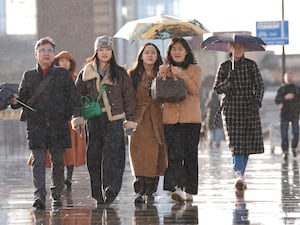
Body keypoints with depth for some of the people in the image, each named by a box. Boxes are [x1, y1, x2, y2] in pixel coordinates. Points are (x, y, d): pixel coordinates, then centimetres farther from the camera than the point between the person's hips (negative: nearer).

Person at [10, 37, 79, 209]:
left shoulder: (63, 74, 8)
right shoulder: (29, 76, 13)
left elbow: (74, 98, 7)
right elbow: (23, 98, 12)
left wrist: (66, 115, -3)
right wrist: (14, 102, -9)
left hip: (58, 125, 0)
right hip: (36, 125, 0)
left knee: (58, 161, 6)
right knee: (38, 161, -11)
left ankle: (56, 195, 20)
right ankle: (40, 196, -18)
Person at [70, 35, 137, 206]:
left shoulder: (120, 74, 8)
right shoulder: (86, 73, 11)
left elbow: (129, 97, 8)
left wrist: (130, 120, 3)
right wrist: (77, 117, -2)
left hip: (114, 121, -2)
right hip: (93, 121, 2)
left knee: (112, 154, -17)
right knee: (94, 158, 1)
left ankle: (111, 188, -27)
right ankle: (99, 194, 6)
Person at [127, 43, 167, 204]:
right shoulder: (133, 74, 9)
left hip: (157, 119, 1)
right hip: (140, 119, -1)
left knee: (155, 154, -2)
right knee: (141, 154, -11)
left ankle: (150, 191, 6)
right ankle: (141, 191, -14)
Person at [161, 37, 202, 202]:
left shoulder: (195, 69, 8)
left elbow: (195, 90, -8)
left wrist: (181, 75, -17)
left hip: (191, 118, -1)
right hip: (171, 118, 1)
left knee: (190, 155, 2)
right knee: (174, 154, -11)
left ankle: (189, 190, 9)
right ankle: (177, 187, -20)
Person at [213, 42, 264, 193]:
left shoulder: (251, 65, 7)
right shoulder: (224, 66, 5)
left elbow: (259, 86, 6)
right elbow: (217, 89, 4)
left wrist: (257, 101, -9)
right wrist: (228, 81, -14)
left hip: (249, 108, 2)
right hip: (231, 108, -2)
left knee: (248, 143, 1)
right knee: (235, 144, -15)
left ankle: (240, 176, 15)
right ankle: (239, 176, -26)